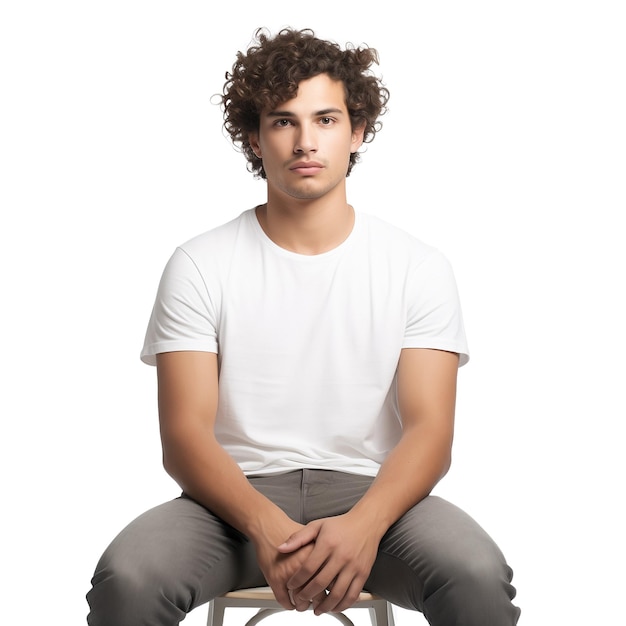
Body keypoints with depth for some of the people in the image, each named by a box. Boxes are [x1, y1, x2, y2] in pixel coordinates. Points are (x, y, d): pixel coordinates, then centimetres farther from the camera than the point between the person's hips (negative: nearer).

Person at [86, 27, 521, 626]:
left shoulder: (417, 267, 3)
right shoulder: (199, 266, 2)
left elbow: (429, 429, -5)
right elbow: (185, 434, -6)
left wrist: (363, 524, -25)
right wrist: (265, 526, -24)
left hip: (370, 489, 0)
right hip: (238, 496, 0)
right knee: (126, 577, -28)